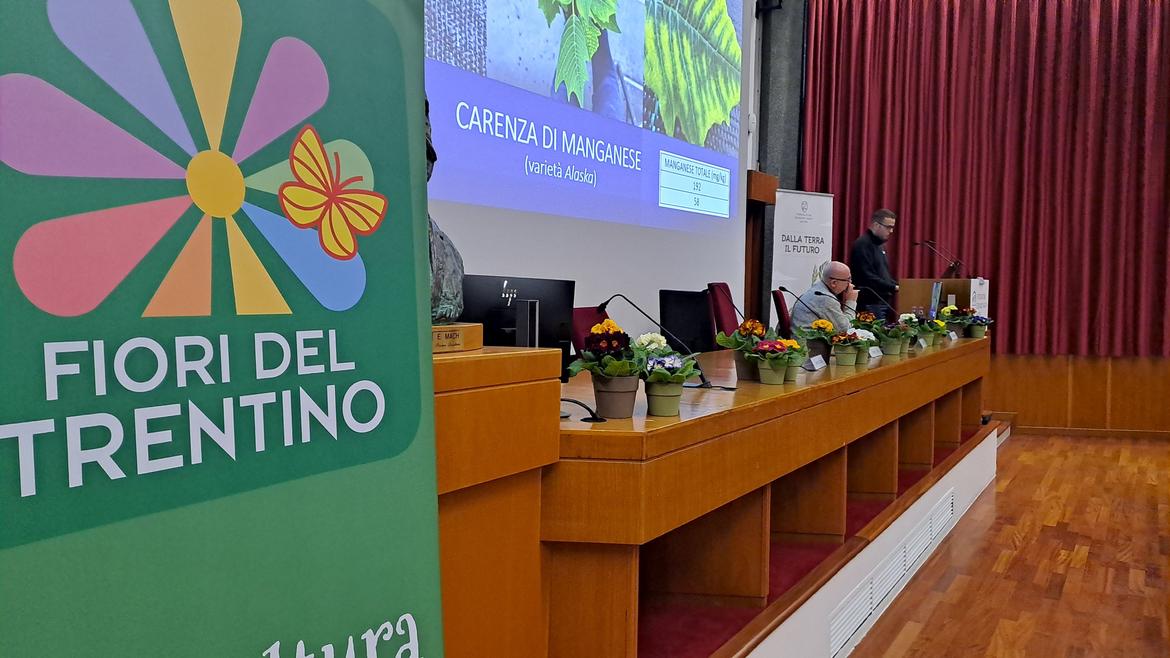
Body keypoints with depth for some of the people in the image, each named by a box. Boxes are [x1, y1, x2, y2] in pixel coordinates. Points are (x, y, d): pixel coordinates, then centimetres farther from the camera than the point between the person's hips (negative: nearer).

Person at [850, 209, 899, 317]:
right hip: (870, 305, -9)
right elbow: (867, 277, -21)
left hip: (883, 303, 9)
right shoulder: (863, 244, -12)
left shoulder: (880, 245, 19)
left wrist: (897, 286, 8)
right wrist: (893, 288, -21)